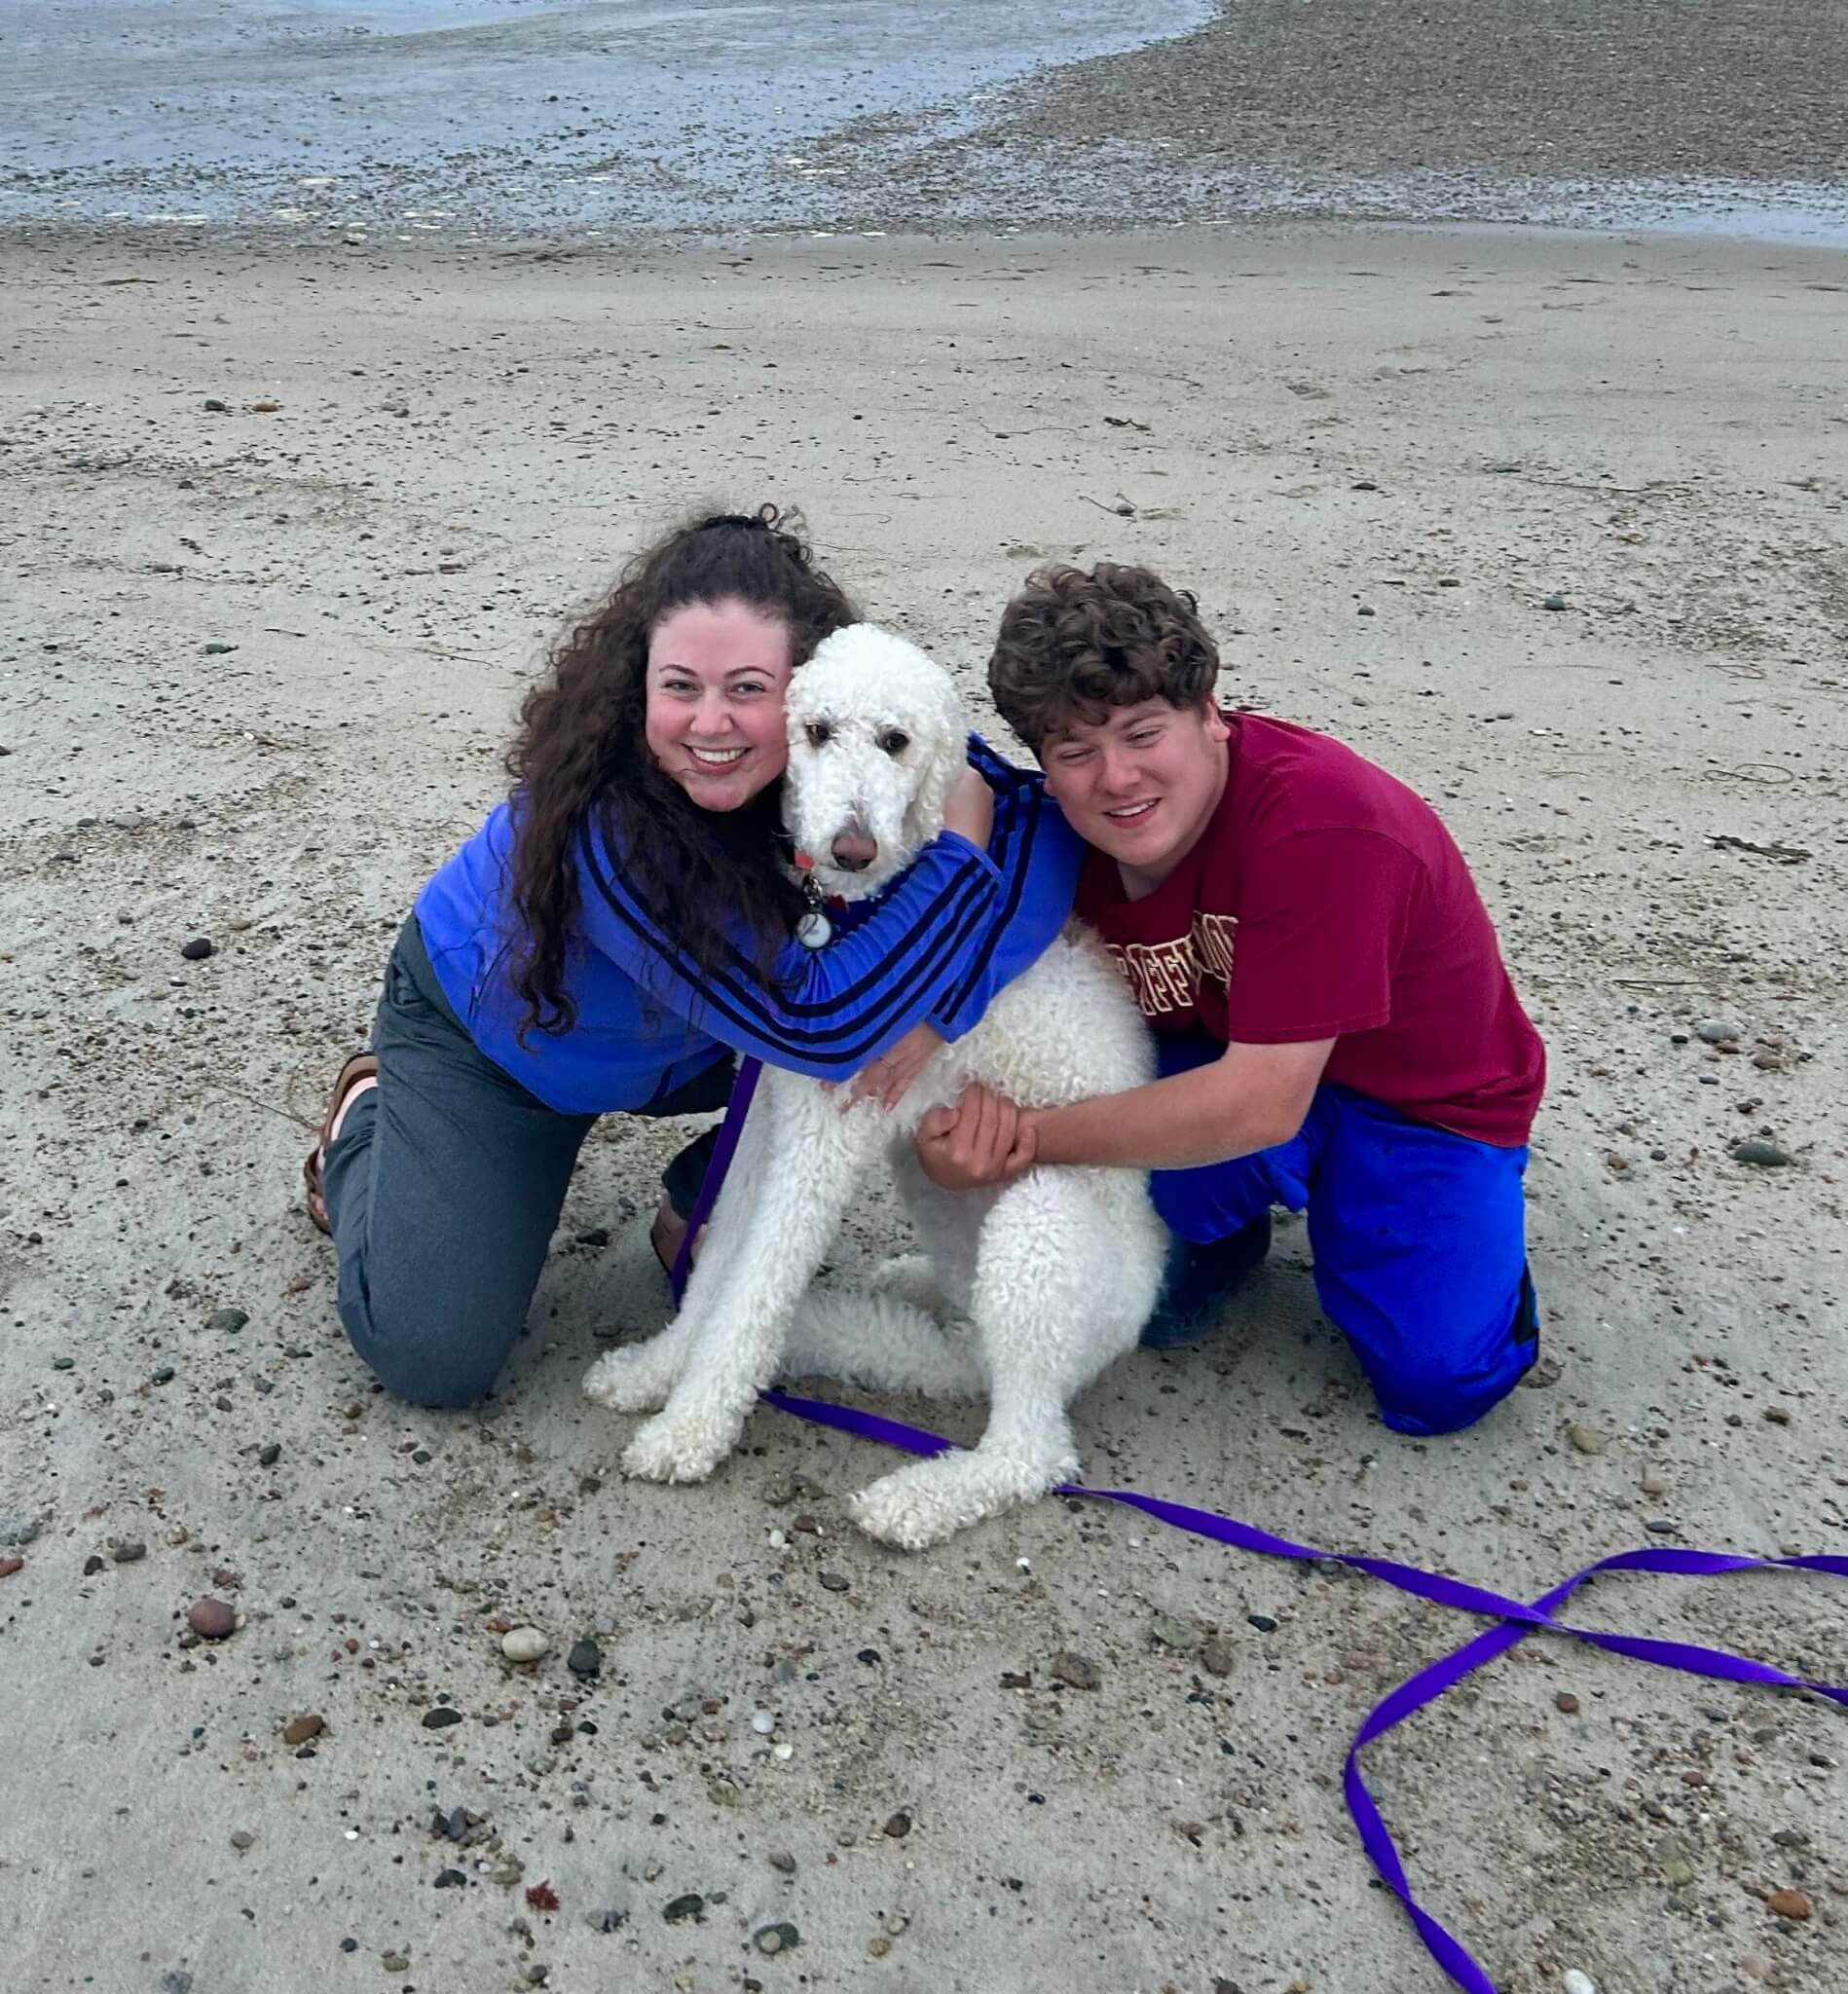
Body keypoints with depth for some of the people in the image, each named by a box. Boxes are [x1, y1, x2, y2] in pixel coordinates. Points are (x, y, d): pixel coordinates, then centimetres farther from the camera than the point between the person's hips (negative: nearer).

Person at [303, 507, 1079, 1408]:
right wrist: (964, 845, -43)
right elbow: (817, 1026, -44)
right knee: (433, 1356, -10)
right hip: (485, 1023, -4)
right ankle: (369, 1121, 19)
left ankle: (699, 1210, 8)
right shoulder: (602, 818, -41)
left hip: (682, 1041, 5)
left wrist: (936, 1002, -36)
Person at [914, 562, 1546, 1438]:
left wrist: (1024, 1139, -33)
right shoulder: (1066, 835, -16)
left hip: (1428, 1101, -3)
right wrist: (984, 1113, -34)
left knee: (1437, 1383, -19)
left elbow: (1261, 1102, -37)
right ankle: (1222, 1218, 9)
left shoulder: (1322, 821, -36)